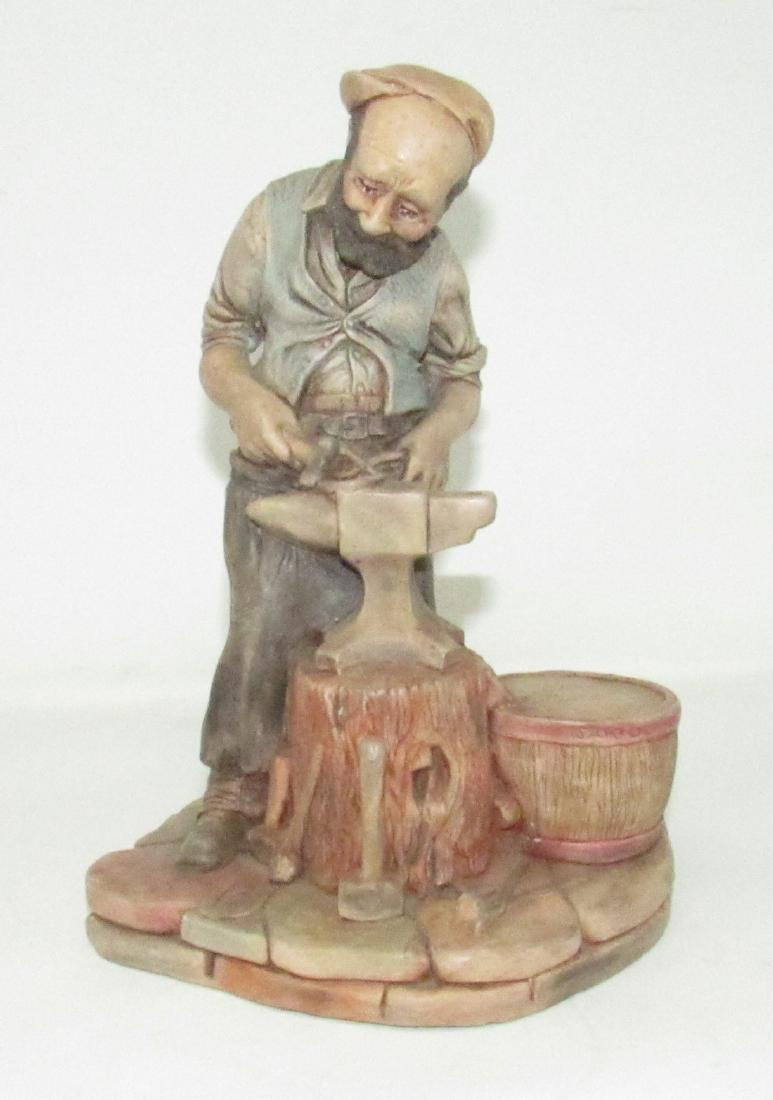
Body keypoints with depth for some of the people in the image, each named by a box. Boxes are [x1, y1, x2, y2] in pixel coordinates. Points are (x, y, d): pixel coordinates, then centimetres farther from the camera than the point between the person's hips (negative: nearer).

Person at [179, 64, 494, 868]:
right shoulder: (275, 216, -10)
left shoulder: (439, 272, -7)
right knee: (264, 628, -6)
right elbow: (220, 344, -2)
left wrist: (439, 431, -17)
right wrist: (244, 397, -25)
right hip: (280, 470, -1)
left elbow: (461, 378, 6)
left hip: (391, 476, 1)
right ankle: (236, 789, 10)